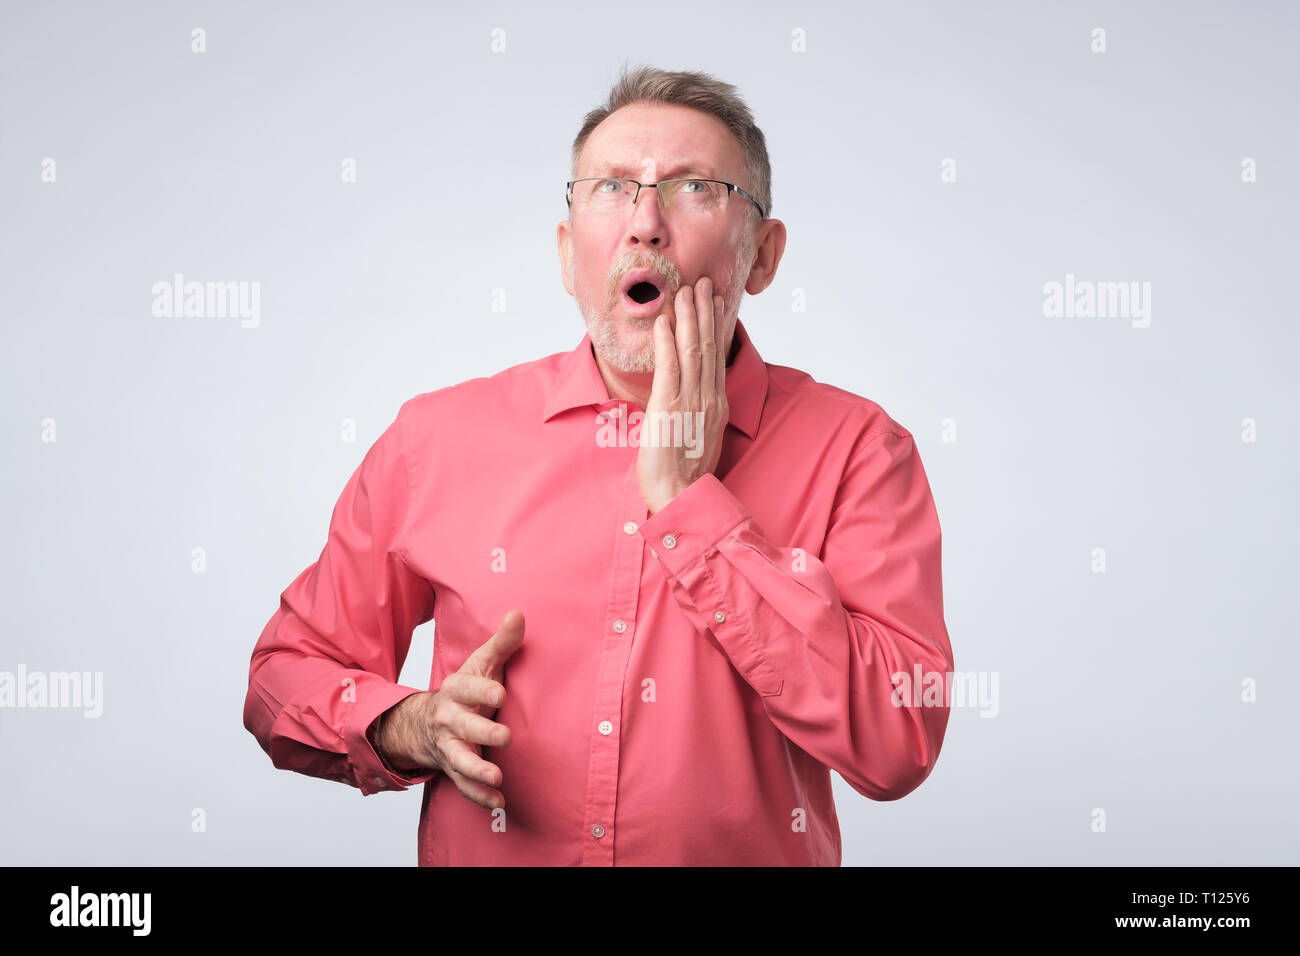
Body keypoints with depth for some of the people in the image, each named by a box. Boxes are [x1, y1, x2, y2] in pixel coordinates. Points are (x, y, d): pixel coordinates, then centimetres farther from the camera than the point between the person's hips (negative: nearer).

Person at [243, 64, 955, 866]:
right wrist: (411, 729, -9)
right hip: (475, 850, 3)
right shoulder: (437, 438, 2)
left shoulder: (854, 448, -3)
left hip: (758, 848, -2)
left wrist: (687, 500, -14)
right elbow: (287, 672, 10)